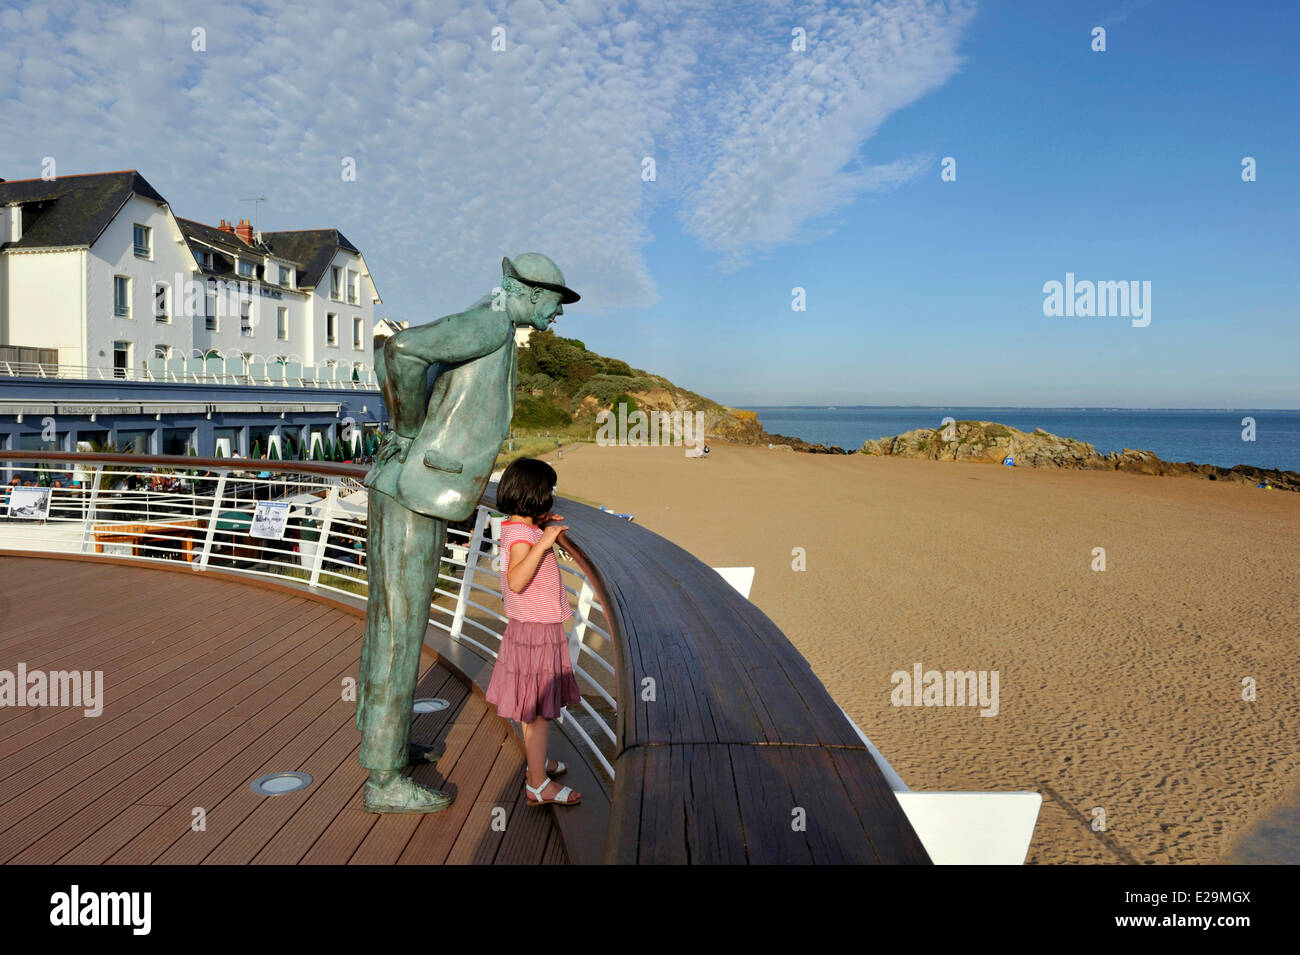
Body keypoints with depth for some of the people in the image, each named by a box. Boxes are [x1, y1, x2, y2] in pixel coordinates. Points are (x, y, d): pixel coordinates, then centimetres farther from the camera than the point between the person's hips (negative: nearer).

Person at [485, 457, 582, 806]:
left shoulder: (519, 528, 8)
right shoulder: (520, 534, -22)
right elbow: (516, 580, -37)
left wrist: (542, 527, 20)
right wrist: (542, 542, -41)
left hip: (537, 628, 10)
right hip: (535, 631, -10)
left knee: (535, 707, 22)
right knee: (539, 709, -2)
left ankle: (537, 762, 37)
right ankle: (538, 784, 7)